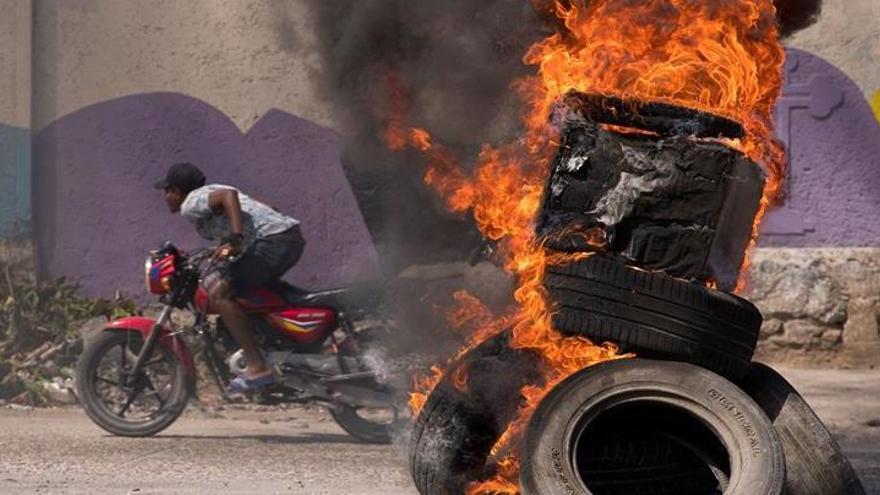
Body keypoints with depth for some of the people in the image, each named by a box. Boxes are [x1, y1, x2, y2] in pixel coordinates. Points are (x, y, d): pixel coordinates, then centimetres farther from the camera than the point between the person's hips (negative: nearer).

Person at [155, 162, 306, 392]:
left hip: (271, 241, -10)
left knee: (219, 293, -15)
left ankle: (257, 367, -21)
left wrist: (235, 240, -29)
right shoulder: (209, 194, 26)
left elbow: (229, 195, -20)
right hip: (294, 236, 10)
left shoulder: (191, 203, -3)